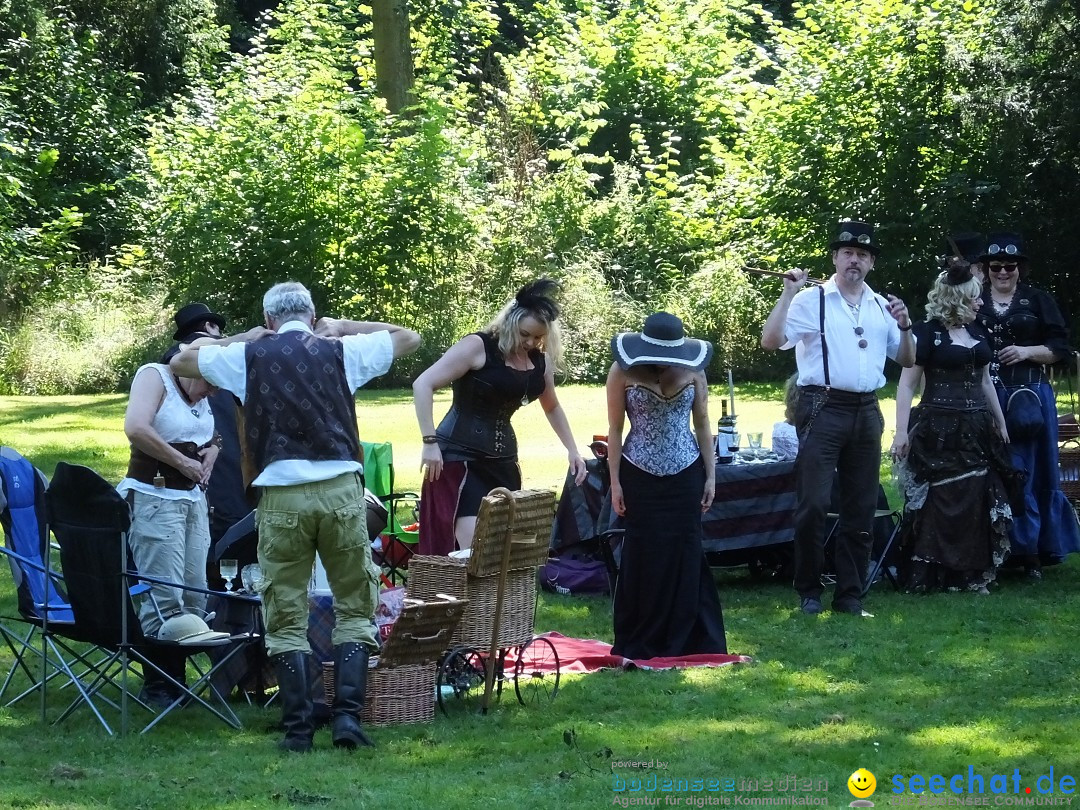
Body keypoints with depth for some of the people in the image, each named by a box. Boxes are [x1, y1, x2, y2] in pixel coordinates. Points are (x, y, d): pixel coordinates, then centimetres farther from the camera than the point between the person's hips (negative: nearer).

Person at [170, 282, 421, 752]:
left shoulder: (250, 356, 9)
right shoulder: (339, 351, 9)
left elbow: (180, 362, 23)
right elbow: (408, 338, 23)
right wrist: (344, 327, 26)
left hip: (281, 496, 0)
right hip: (340, 489, 0)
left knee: (286, 618, 7)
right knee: (355, 608, 10)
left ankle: (298, 728, 3)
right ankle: (347, 714, -2)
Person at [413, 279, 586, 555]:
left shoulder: (540, 361, 7)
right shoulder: (478, 347, -13)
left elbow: (552, 408, 27)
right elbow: (423, 385, -15)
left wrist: (572, 450, 19)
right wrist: (430, 442, -21)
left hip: (502, 459, 7)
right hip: (460, 457, -7)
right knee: (474, 550, -18)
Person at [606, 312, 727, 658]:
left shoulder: (692, 370, 0)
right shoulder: (623, 372, -6)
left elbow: (702, 425, 7)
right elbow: (615, 429, -2)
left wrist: (711, 476, 4)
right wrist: (615, 482, -4)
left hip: (685, 476, 2)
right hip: (640, 477, -1)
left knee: (685, 556, 1)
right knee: (642, 558, 0)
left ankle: (683, 640, 9)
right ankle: (639, 645, 9)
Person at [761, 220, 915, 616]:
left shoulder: (881, 306, 15)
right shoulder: (811, 300, 0)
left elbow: (907, 360, 19)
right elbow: (770, 340, -10)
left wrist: (904, 326, 1)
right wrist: (789, 292, -14)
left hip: (866, 412, 5)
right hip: (823, 409, -5)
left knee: (861, 509, 8)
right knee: (813, 505, -10)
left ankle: (850, 594, 16)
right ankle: (808, 591, 5)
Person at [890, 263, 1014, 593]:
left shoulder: (978, 334, 13)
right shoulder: (927, 333, -7)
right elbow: (907, 385, -9)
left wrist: (1000, 424, 23)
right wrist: (901, 431, -17)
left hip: (975, 431, 6)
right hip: (938, 431, -6)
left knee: (975, 502, 5)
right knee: (939, 503, -5)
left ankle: (970, 574, 12)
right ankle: (929, 576, 1)